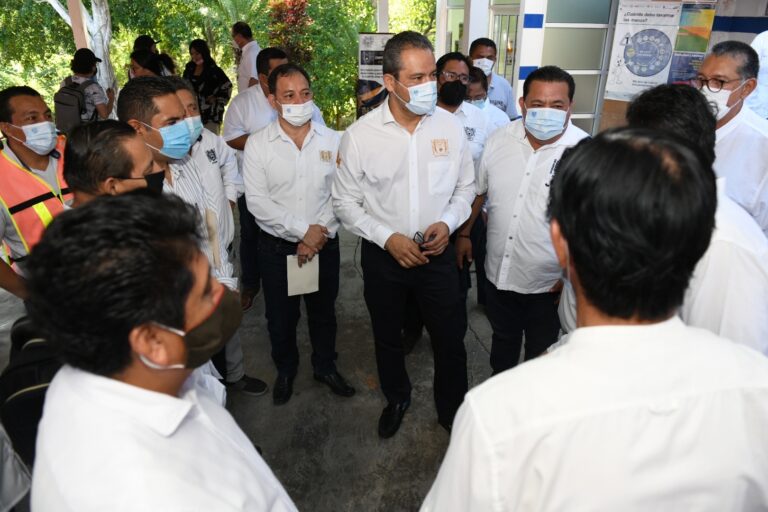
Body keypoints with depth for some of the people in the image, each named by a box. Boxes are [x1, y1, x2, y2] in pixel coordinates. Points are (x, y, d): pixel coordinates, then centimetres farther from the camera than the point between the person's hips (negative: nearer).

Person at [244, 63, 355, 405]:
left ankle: (325, 366, 41)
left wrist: (320, 234, -14)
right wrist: (303, 230, -17)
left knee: (323, 312, 18)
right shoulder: (257, 144, -8)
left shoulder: (332, 140, -3)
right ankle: (285, 370, 40)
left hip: (324, 244, 1)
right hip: (277, 246, -1)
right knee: (280, 317, 14)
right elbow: (257, 201, -13)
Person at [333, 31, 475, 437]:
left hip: (437, 252, 1)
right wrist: (387, 238, -17)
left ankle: (452, 410, 39)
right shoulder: (360, 135, -13)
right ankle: (396, 399, 49)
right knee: (387, 338, 20)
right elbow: (345, 202, -5)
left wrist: (448, 222, -14)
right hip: (382, 255, 0)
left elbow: (465, 186, 4)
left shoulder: (450, 126, -8)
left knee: (450, 338, 12)